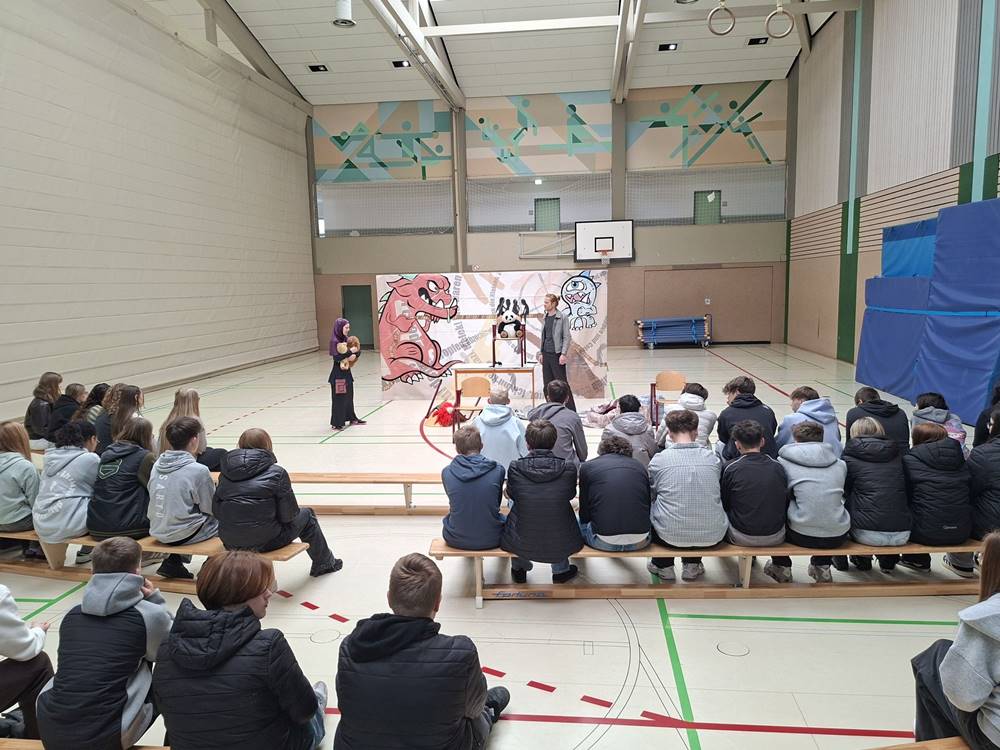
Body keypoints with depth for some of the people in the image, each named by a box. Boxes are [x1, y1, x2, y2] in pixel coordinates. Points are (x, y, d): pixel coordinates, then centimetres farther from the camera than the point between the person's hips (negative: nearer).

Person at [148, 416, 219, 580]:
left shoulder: (157, 464, 1)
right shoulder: (199, 470, -19)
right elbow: (211, 508, -10)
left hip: (158, 532, 7)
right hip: (185, 534, -7)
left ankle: (173, 563, 22)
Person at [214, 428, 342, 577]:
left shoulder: (225, 474, 3)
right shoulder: (277, 473, -10)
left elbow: (216, 510, 3)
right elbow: (288, 514, -10)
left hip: (229, 543, 5)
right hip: (265, 542, -5)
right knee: (306, 515, 22)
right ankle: (323, 563, 37)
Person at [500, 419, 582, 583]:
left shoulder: (515, 468, -16)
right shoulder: (569, 468, -14)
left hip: (522, 545, 0)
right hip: (560, 545, 0)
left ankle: (519, 569, 46)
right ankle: (561, 571, 44)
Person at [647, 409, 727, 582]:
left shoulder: (659, 459, -7)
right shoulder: (713, 458, 0)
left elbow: (652, 495, 9)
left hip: (670, 535, -2)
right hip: (712, 535, 2)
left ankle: (663, 566, 32)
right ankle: (692, 565, 33)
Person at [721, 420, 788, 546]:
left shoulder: (730, 468, -12)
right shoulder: (779, 467, -3)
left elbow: (724, 505, 0)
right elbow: (787, 504, 8)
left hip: (742, 538, -4)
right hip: (776, 538, 4)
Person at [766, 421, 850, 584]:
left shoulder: (784, 462, -3)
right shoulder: (840, 464, 6)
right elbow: (841, 495, 19)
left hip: (803, 536, -3)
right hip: (838, 537, 3)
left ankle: (781, 568, 34)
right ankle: (822, 567, 36)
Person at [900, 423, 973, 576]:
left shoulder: (910, 460, -5)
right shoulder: (960, 459, 8)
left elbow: (905, 496, 2)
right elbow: (970, 496, 14)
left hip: (927, 533, -5)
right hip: (962, 533, 5)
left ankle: (919, 560, 32)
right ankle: (963, 563, 41)